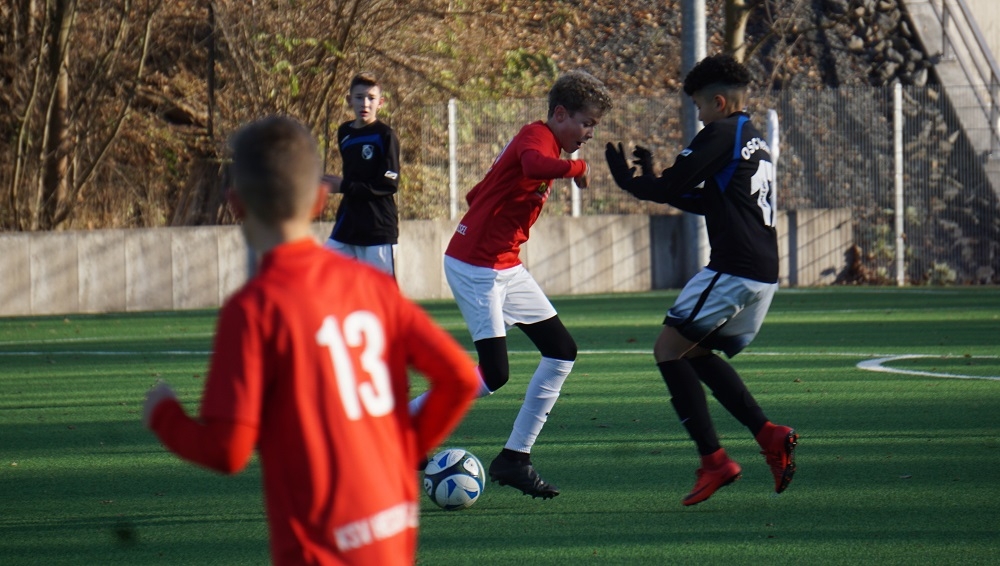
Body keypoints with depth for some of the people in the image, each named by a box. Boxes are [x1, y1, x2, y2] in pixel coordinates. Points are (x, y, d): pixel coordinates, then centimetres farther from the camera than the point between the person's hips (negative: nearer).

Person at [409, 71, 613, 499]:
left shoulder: (545, 142, 16)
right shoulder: (537, 137, -14)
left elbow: (478, 194, 22)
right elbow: (535, 165, -40)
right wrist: (577, 168, -24)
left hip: (505, 268, 11)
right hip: (474, 267, -11)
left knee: (561, 352, 7)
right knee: (494, 375, -15)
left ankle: (514, 459, 9)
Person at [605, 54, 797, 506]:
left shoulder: (720, 136, -8)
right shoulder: (756, 142, 21)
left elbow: (669, 189, -9)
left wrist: (628, 181, 10)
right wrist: (652, 178, 27)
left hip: (733, 270, -9)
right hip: (764, 274, 9)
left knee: (669, 349, -4)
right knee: (696, 353, 19)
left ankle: (713, 459, -13)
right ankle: (769, 435, 5)